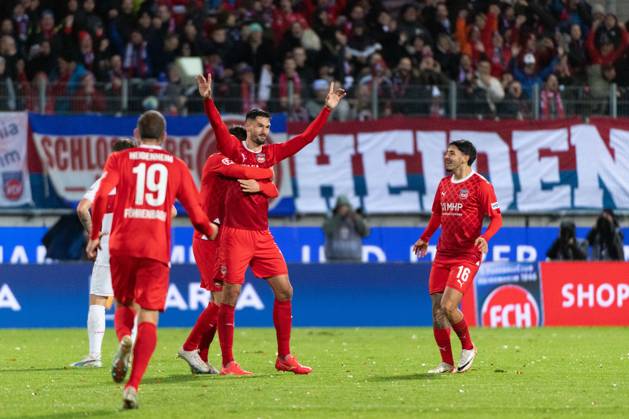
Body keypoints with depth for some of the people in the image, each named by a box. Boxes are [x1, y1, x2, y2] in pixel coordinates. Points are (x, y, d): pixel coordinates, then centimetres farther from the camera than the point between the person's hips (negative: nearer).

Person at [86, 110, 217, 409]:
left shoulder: (119, 160, 9)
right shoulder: (177, 166, 12)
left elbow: (102, 196, -7)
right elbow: (197, 215, 11)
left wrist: (94, 235, 5)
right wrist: (211, 232, 33)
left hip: (122, 246, 0)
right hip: (157, 249, 0)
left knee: (123, 305, 21)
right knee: (148, 318, -2)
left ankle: (124, 340, -14)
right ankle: (132, 387, -17)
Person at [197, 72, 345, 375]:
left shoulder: (271, 153, 12)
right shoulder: (233, 149, -2)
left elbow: (306, 138, 17)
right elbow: (218, 126, -18)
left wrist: (327, 109, 15)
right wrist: (208, 100, -34)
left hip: (262, 235, 6)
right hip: (235, 234, -6)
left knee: (284, 290, 4)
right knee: (230, 297, -6)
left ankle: (284, 358, 13)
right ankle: (228, 363, -2)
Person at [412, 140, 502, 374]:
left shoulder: (480, 185, -8)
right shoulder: (444, 185, 13)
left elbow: (496, 218, -8)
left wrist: (485, 237, -25)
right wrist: (424, 238, 21)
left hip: (467, 256, -7)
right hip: (443, 256, 7)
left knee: (448, 306, -17)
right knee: (437, 310, 1)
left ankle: (468, 348, 7)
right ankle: (447, 363, 11)